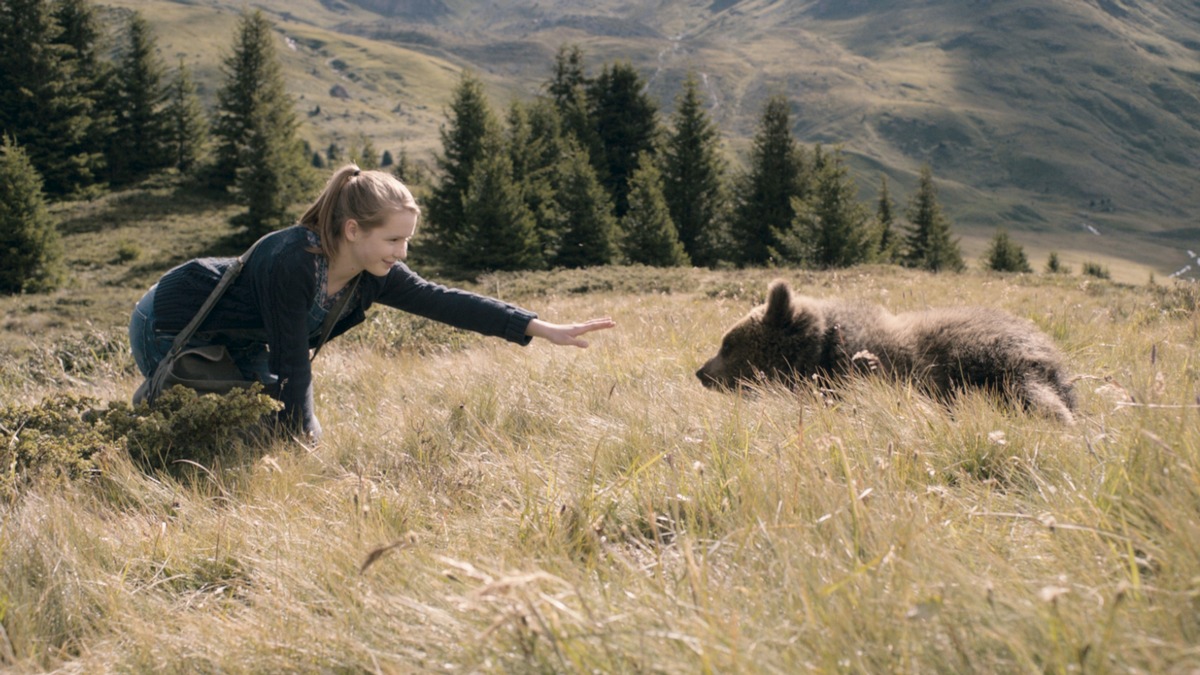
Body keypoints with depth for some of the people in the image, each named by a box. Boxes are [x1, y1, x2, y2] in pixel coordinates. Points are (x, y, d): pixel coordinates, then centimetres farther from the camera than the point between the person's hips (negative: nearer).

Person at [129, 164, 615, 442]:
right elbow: (291, 362, -30)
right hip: (171, 328, -8)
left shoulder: (373, 277, -14)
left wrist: (542, 329, -19)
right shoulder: (291, 263, -37)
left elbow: (446, 302, -15)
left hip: (239, 343, 8)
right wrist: (299, 433, -21)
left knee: (300, 435, 5)